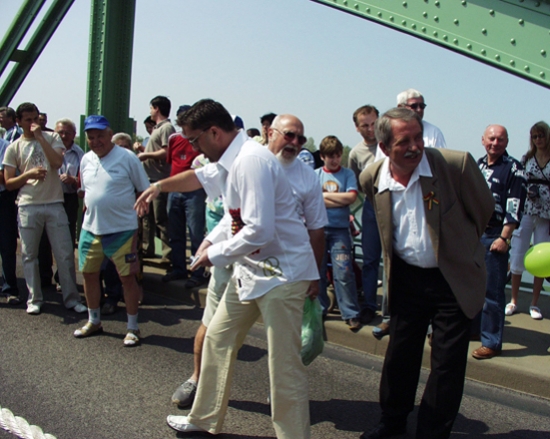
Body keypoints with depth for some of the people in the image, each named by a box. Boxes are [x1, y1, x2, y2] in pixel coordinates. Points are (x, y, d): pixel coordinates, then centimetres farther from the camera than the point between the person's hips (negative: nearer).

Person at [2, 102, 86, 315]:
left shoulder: (52, 138, 7)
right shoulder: (14, 148, 7)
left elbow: (57, 162, -12)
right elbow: (8, 183, 5)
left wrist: (40, 137, -10)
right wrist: (29, 174, -11)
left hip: (54, 204, 0)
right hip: (28, 206, 1)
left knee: (65, 254, 0)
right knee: (29, 255, 5)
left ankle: (71, 298, 9)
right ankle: (34, 299, 17)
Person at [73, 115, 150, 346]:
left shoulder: (127, 157, -10)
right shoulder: (86, 159, 8)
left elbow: (144, 191, -4)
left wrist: (135, 214, -6)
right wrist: (92, 209, 8)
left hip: (122, 230, -6)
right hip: (90, 228, 6)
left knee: (128, 277, -1)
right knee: (89, 273, 14)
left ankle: (133, 327, 12)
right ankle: (94, 321, 33)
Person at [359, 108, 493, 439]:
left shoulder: (456, 164, -21)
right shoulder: (372, 179, -9)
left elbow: (484, 210, -3)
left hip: (453, 280, -3)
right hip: (406, 278, 3)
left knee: (447, 364, 4)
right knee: (399, 354, 15)